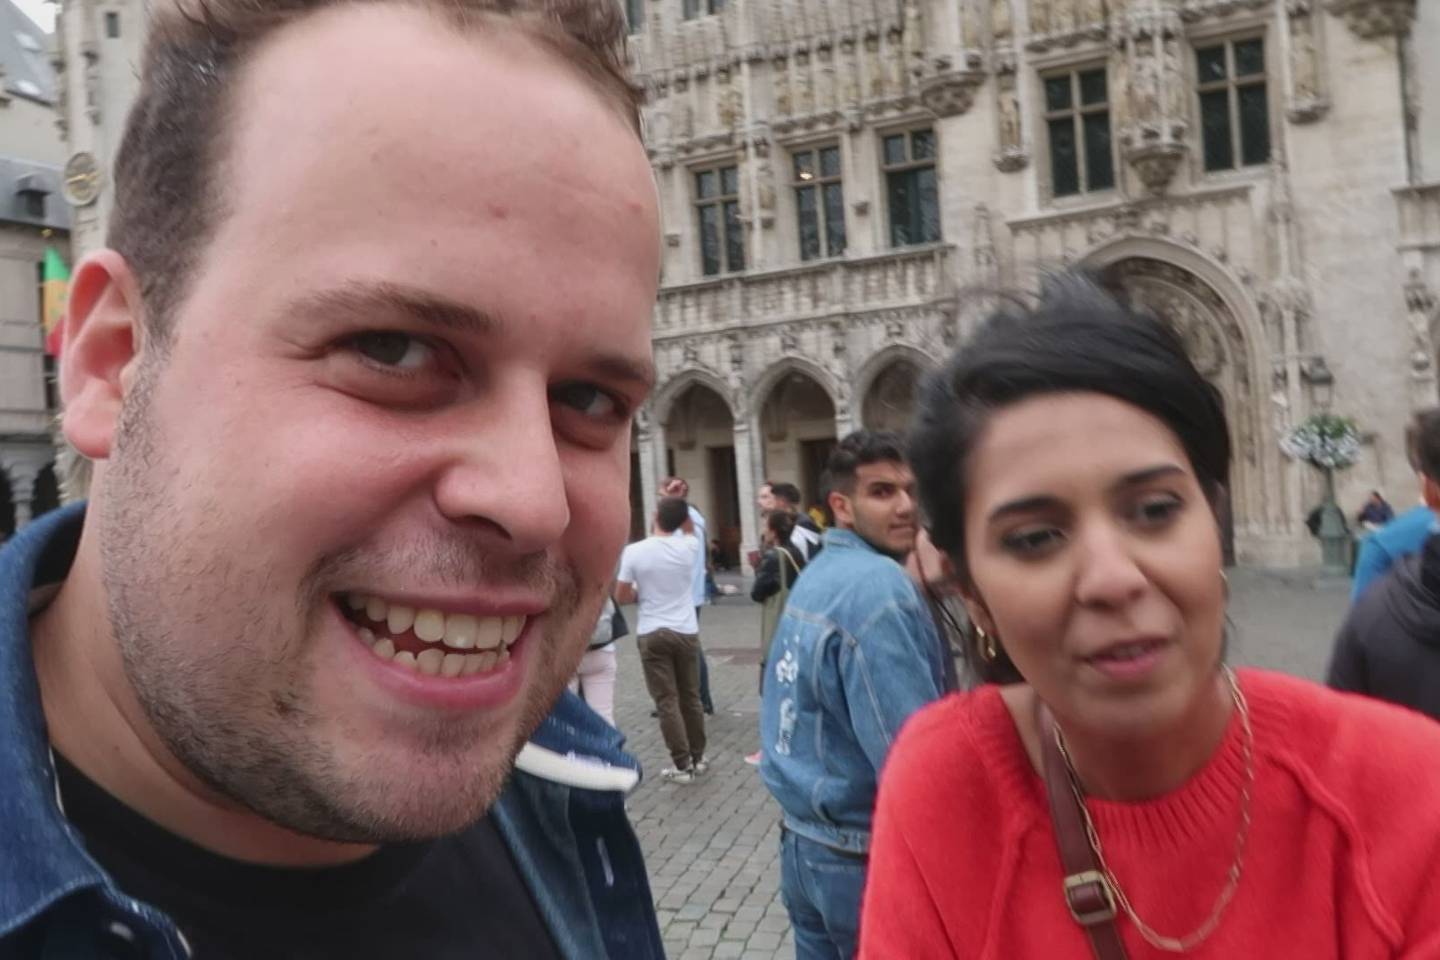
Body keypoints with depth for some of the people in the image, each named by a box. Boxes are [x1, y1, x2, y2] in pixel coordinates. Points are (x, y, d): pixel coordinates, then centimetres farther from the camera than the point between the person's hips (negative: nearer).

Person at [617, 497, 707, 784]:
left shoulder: (634, 551, -11)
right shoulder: (689, 546, -5)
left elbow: (621, 597, -4)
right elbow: (686, 530, 21)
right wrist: (677, 502, 20)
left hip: (652, 634, -3)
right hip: (686, 632, 3)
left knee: (667, 701, 2)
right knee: (691, 697, 14)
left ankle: (682, 765, 4)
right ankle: (698, 758, 24)